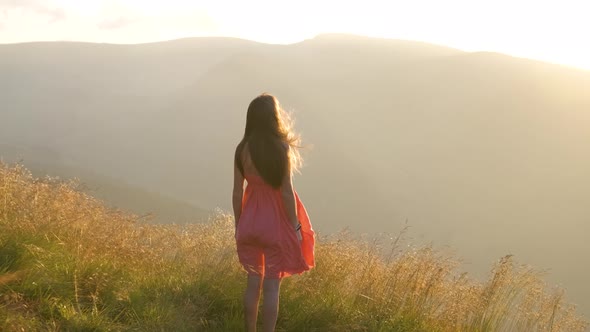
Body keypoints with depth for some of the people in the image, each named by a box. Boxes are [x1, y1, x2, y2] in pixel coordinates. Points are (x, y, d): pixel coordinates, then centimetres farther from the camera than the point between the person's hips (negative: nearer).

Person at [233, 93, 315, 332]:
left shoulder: (243, 149, -3)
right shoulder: (281, 148, -14)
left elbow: (237, 192, 0)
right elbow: (286, 191, -13)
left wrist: (238, 225, 12)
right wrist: (295, 226, -5)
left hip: (250, 222, 4)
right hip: (275, 223, -4)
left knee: (253, 282, 16)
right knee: (271, 286, 3)